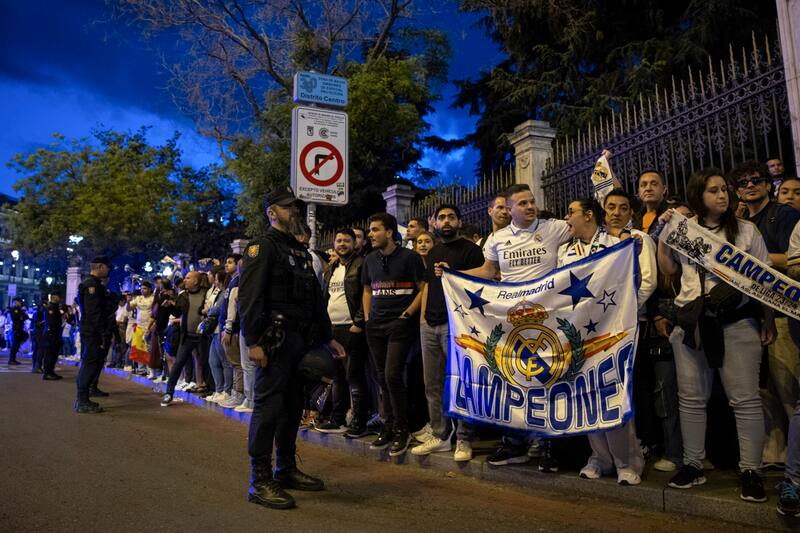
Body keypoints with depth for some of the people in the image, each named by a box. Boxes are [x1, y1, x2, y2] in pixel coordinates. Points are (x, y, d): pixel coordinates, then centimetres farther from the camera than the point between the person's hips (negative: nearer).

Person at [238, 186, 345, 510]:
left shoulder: (301, 252, 22)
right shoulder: (263, 247, -4)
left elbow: (316, 299, 24)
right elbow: (248, 297, -14)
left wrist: (327, 338, 20)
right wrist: (253, 341, -22)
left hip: (302, 339, 8)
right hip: (276, 338, -8)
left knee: (293, 406, 13)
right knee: (269, 405, -6)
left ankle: (286, 470, 25)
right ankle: (260, 480, 1)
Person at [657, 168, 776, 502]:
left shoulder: (745, 230, 4)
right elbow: (668, 269, 5)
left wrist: (769, 321, -1)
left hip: (737, 321, -2)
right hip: (691, 322, 2)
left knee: (744, 398, -1)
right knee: (691, 397, 8)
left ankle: (751, 471, 11)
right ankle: (693, 465, 19)